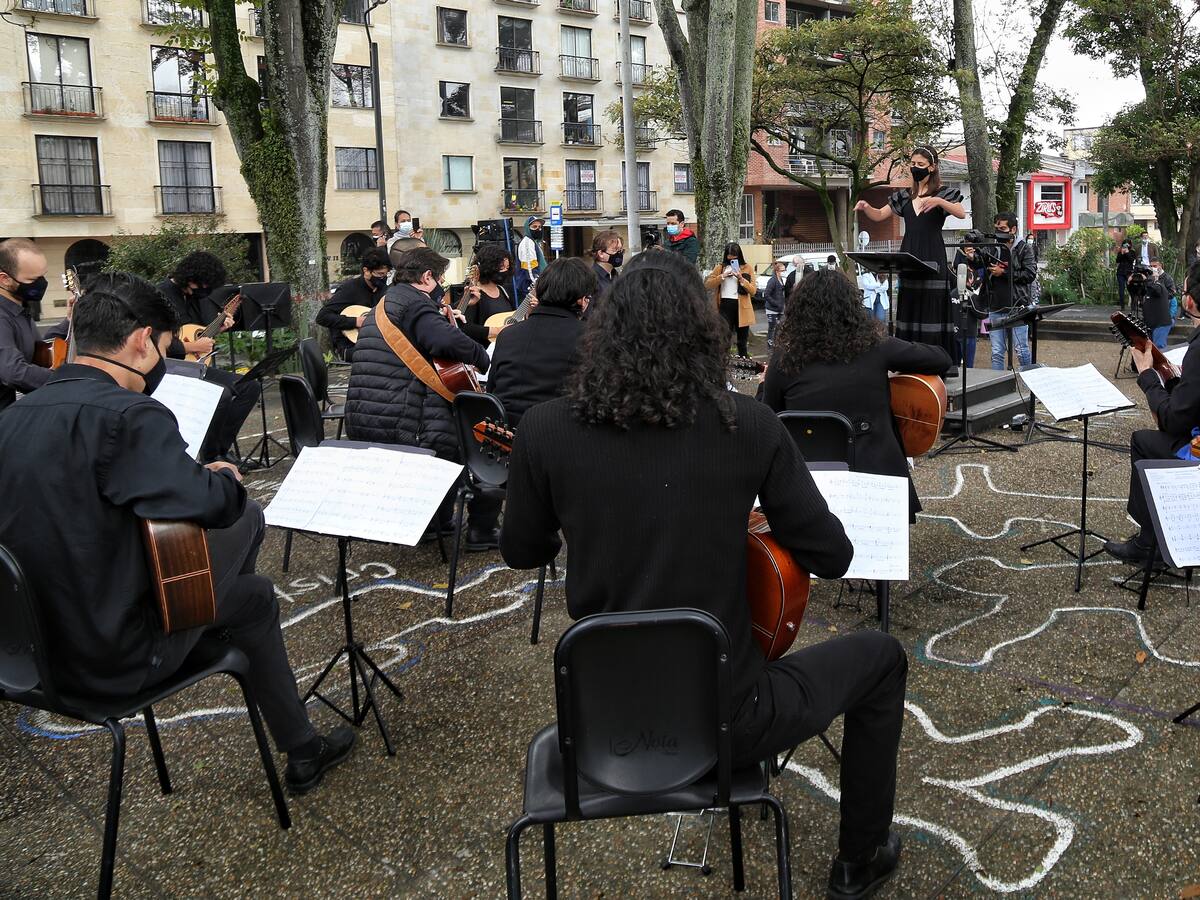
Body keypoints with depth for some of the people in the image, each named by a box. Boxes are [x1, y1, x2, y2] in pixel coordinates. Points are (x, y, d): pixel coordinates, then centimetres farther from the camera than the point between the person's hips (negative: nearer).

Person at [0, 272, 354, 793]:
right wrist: (226, 478, -9)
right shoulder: (129, 416, -25)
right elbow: (208, 503, -34)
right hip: (113, 660, -9)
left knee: (254, 595, 25)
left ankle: (303, 750, 41)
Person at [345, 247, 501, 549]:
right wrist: (486, 361, -11)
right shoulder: (414, 304, -11)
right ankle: (482, 530, 10)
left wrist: (445, 321, 18)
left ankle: (438, 520, 33)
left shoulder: (382, 306, 21)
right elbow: (450, 341, -29)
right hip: (398, 427, -10)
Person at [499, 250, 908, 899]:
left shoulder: (545, 430, -12)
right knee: (881, 657, 24)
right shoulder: (747, 425, -16)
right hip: (726, 722, -3)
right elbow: (831, 558, -8)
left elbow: (521, 552, 4)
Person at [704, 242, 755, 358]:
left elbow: (753, 291, -1)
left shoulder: (747, 268, 7)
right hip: (725, 306, -1)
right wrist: (722, 276, -12)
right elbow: (707, 284, -2)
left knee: (742, 340, 7)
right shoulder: (720, 267, 9)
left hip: (742, 307, 1)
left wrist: (741, 279, -14)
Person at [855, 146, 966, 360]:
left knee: (932, 310, -8)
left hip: (932, 259, -5)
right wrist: (865, 207, -5)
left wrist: (939, 201, -30)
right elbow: (879, 216, 16)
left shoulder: (943, 193, 2)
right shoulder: (904, 196, 17)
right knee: (909, 310, 4)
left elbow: (962, 213, -14)